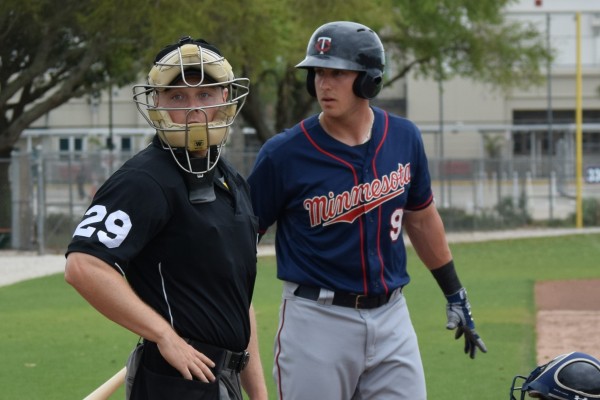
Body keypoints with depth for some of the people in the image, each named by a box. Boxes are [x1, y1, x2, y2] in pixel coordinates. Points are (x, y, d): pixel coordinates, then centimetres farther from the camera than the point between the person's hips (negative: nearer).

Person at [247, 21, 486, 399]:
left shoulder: (404, 139, 2)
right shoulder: (284, 154, -10)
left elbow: (421, 218, 17)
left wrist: (456, 295, 20)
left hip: (391, 316, 4)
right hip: (317, 321, -4)